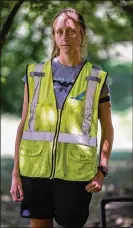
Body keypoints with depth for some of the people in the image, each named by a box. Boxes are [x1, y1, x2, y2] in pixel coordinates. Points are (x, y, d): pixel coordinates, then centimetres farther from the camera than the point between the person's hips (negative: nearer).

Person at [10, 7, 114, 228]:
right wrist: (15, 172, 2)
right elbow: (24, 125, 7)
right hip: (35, 168, 2)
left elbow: (107, 129, 7)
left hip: (76, 172, -1)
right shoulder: (35, 74, 7)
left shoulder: (97, 78, 3)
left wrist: (102, 170, -4)